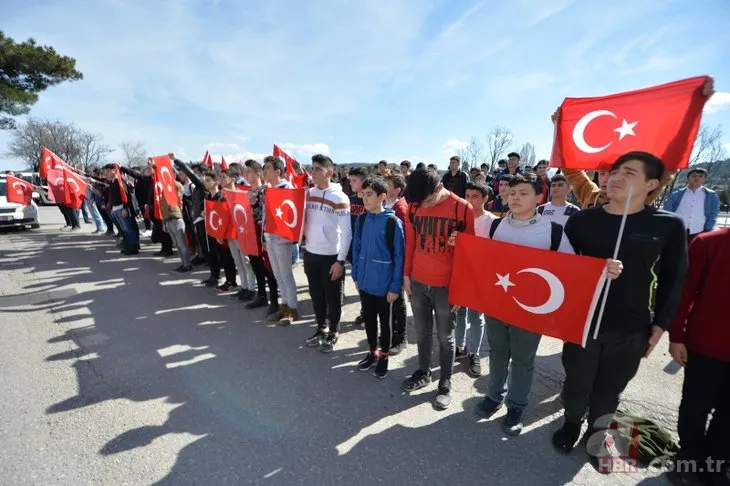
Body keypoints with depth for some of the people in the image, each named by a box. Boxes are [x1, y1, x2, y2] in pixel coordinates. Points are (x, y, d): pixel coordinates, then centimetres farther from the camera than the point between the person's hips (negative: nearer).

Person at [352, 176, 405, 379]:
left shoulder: (393, 222, -15)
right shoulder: (361, 220, 0)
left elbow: (399, 256, -13)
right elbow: (356, 249, 8)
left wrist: (395, 286, -13)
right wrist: (356, 276, 7)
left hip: (384, 284, -4)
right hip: (364, 282, 5)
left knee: (385, 321, 15)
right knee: (368, 318, 20)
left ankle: (384, 355, 36)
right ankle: (372, 351, 41)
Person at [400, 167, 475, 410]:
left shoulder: (463, 208, -12)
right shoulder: (415, 207, 0)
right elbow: (410, 242, 7)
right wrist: (406, 275, 7)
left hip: (446, 284, -3)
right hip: (418, 281, 4)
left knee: (445, 336, 12)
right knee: (422, 332, 18)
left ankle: (445, 384, 30)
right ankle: (423, 373, 39)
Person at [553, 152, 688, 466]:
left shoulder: (669, 225, -4)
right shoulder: (582, 220, -4)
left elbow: (673, 280, 3)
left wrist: (659, 325, 1)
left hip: (632, 328, 0)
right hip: (582, 321, 0)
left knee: (609, 390, 16)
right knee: (577, 383, 12)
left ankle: (597, 432, 43)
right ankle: (572, 424, 41)